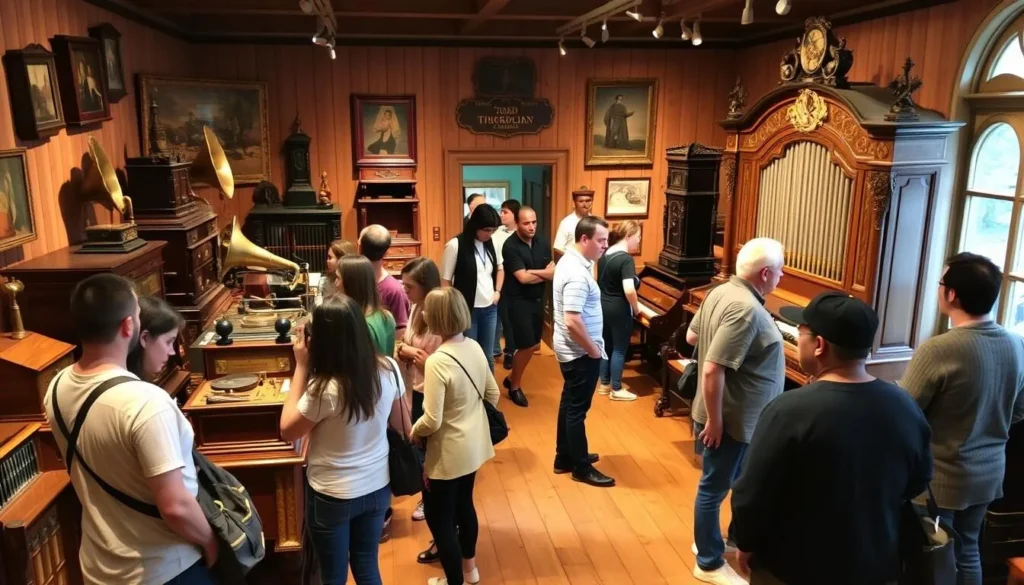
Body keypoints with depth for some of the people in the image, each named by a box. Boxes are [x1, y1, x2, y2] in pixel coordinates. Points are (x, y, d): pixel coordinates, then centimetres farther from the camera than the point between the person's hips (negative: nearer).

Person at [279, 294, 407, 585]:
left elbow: (287, 431, -10)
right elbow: (401, 426, 1)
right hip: (378, 487, 5)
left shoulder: (325, 389, -28)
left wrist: (301, 367, -13)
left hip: (333, 496, -5)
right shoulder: (388, 369, -12)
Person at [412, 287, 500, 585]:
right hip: (474, 445, 8)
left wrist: (412, 433, -6)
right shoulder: (475, 347, -4)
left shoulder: (437, 362, -27)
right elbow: (493, 395, 7)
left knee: (439, 516, 11)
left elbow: (432, 421, -25)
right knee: (464, 504, 26)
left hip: (448, 454, -8)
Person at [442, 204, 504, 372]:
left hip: (490, 308, 5)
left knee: (488, 355, 16)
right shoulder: (455, 245, -14)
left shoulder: (492, 244, 3)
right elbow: (446, 280, -9)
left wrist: (497, 291, 8)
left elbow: (499, 269, 21)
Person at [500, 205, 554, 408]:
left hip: (537, 299, 7)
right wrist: (544, 273, -8)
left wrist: (532, 271, -16)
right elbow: (523, 278, -21)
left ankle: (512, 377, 33)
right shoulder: (510, 246, -16)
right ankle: (515, 387, 16)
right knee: (526, 346, -4)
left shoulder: (542, 242, 3)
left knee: (534, 345, 13)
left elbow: (553, 273, -1)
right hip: (518, 301, -7)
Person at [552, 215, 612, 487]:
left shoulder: (570, 260, 6)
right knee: (577, 408, 3)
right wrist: (593, 350, -19)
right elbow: (573, 321, -30)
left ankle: (565, 457, 33)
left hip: (571, 349, 10)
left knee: (569, 403, 19)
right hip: (580, 352, -10)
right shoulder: (577, 273, -26)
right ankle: (581, 467, 17)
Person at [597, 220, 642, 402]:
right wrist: (636, 308, -13)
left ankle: (604, 384, 29)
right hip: (619, 310, -8)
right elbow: (629, 290, -30)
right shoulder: (626, 259, -21)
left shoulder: (605, 254, 6)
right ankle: (616, 390, 14)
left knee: (607, 345, 18)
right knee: (619, 349, 4)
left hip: (603, 306, 8)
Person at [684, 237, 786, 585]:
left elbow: (691, 337, 13)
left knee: (721, 483, 23)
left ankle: (708, 541, 41)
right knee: (714, 487, 6)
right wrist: (715, 420, -23)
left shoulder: (723, 291, 2)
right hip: (730, 418, -10)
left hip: (734, 415, 10)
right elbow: (712, 371, -31)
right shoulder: (746, 310, -28)